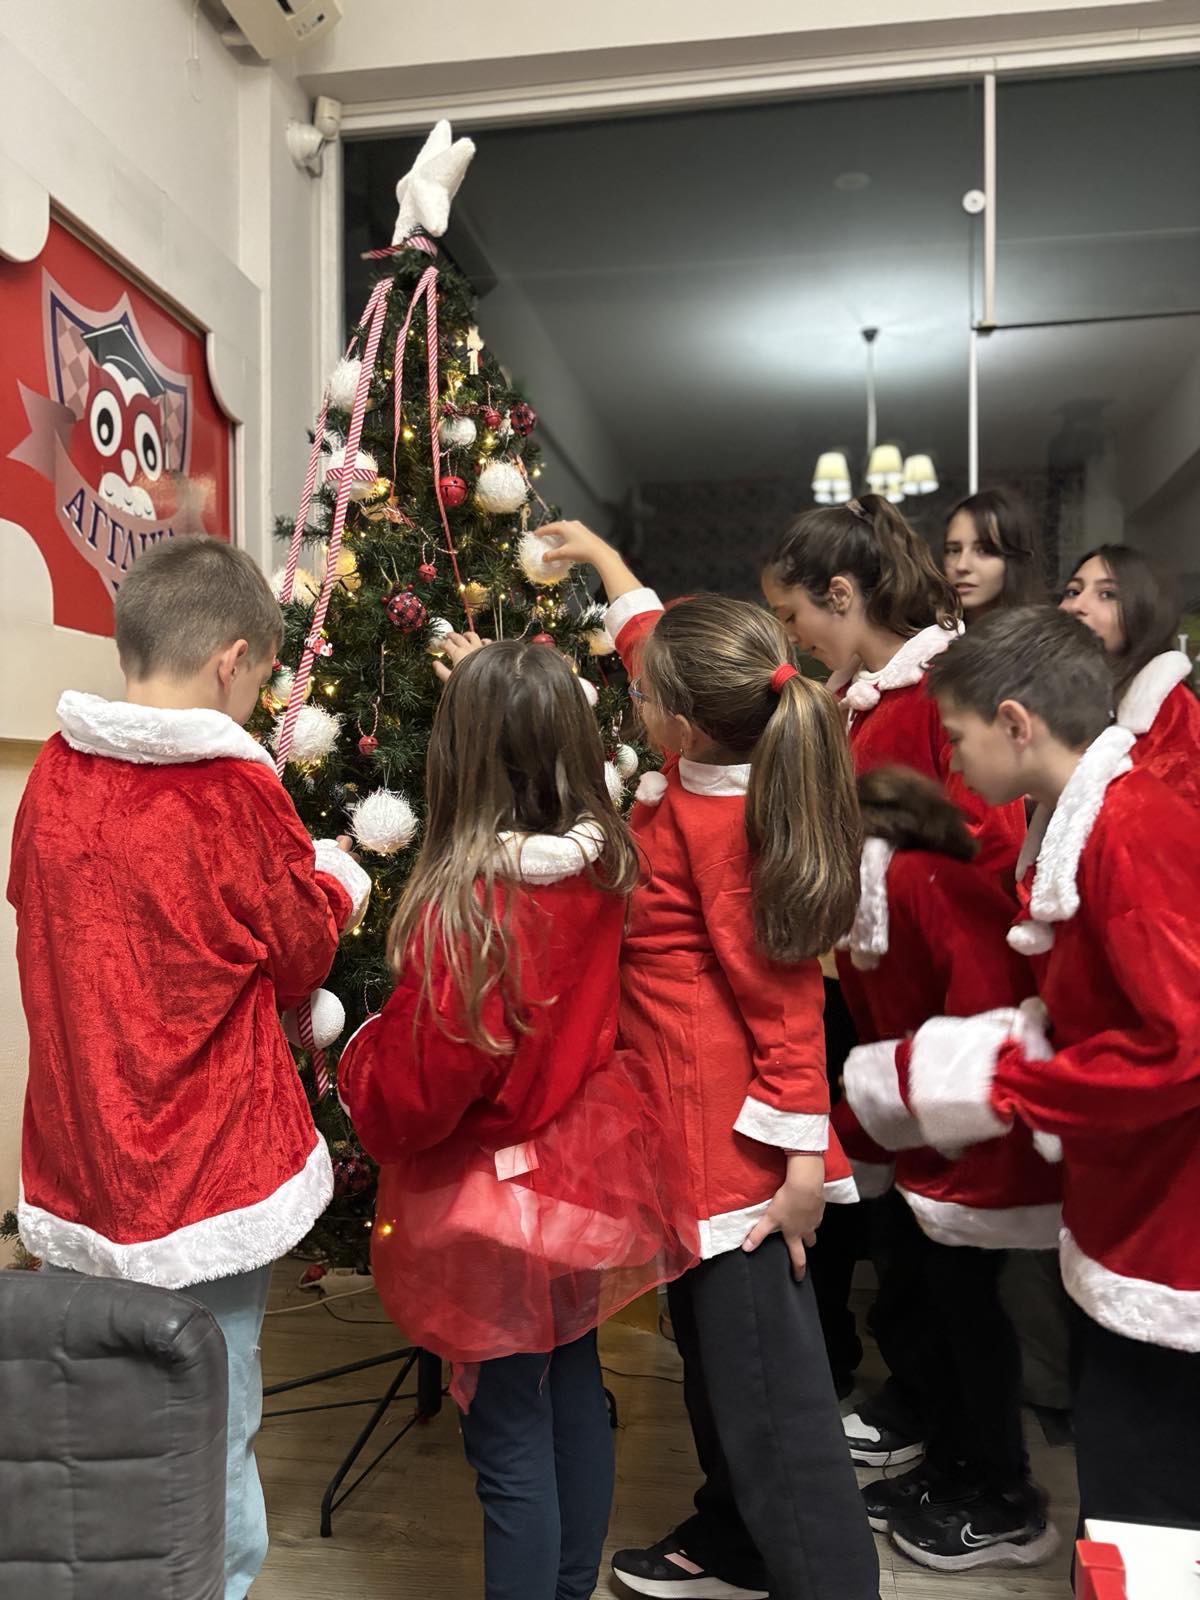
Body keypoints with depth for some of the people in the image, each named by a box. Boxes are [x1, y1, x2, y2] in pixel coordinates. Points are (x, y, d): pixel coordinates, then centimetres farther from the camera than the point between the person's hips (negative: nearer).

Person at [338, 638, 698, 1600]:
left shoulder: (463, 904, -29)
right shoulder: (602, 870, -10)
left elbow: (415, 1091, -23)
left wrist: (356, 1062, -1)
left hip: (499, 1203, -7)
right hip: (591, 1172, 7)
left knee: (512, 1437, 11)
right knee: (574, 1390, 24)